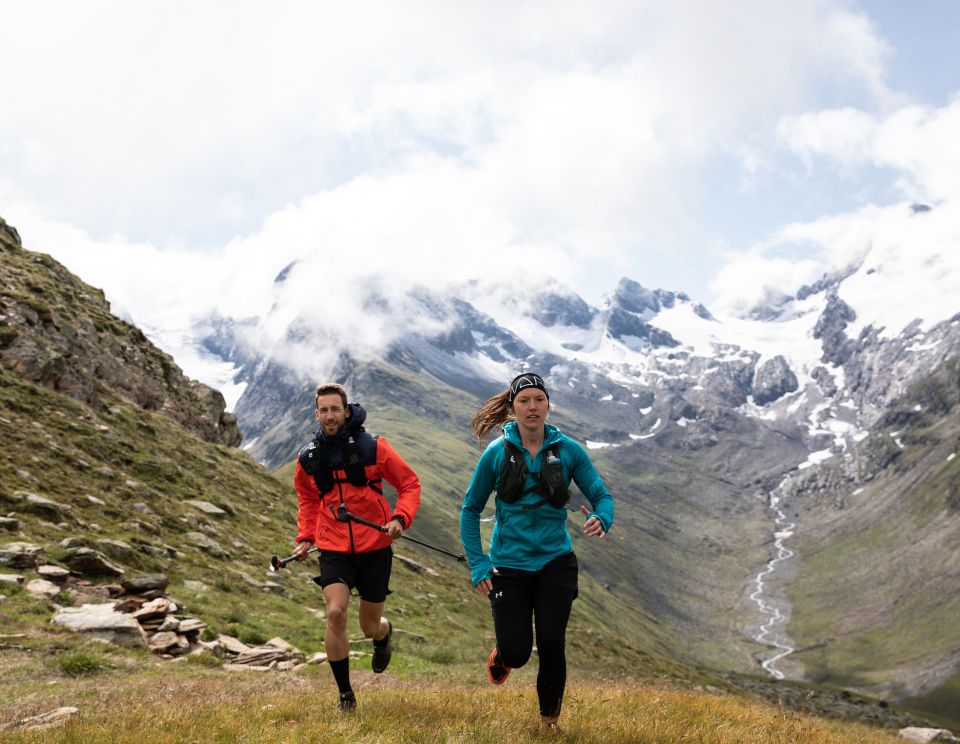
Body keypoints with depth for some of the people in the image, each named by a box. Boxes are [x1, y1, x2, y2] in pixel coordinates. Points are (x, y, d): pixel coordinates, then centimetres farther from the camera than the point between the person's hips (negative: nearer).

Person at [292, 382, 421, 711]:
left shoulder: (373, 447, -8)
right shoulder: (308, 458, 1)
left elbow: (409, 483, -1)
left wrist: (401, 518, -16)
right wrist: (305, 537, 8)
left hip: (374, 548, -1)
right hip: (334, 550, 1)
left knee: (370, 627, 9)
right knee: (335, 613, -19)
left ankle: (384, 632, 49)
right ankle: (345, 695, -1)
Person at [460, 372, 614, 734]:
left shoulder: (568, 450, -3)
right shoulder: (497, 453, -5)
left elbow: (601, 495, 0)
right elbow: (470, 509, 2)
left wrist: (601, 520, -24)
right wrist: (478, 564, -5)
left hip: (555, 563, 1)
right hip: (509, 565, -1)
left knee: (551, 644, -5)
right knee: (517, 652, -4)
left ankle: (550, 717, 23)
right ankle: (501, 656, 37)